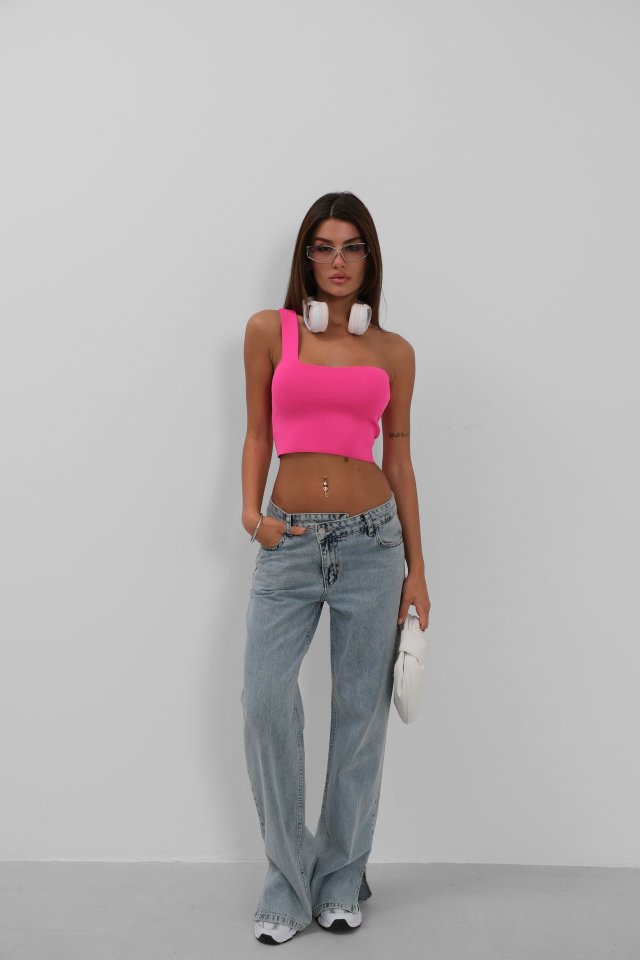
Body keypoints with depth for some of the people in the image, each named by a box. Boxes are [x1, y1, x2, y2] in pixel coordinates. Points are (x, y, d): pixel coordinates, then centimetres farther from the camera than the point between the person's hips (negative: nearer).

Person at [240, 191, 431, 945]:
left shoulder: (393, 352, 6)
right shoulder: (270, 331, 4)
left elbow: (399, 457, 9)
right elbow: (258, 433, 9)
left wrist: (417, 569, 7)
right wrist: (250, 510, -8)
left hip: (372, 541, 1)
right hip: (289, 543, -1)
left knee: (360, 712, 6)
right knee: (266, 704, -11)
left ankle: (341, 881, 23)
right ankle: (287, 885, 8)